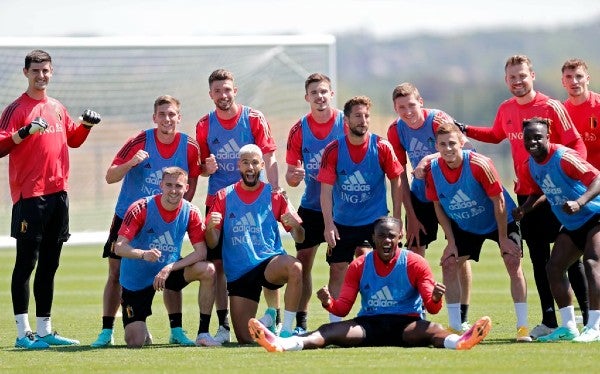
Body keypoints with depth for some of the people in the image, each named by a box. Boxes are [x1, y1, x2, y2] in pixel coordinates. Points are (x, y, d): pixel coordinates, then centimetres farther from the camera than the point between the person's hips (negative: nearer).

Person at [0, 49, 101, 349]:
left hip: (58, 192, 7)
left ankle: (44, 329, 17)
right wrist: (25, 131, -29)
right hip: (29, 195, -7)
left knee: (49, 264, 11)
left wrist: (86, 125, 10)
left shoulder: (57, 108, 15)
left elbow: (73, 139, 29)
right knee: (26, 261, -6)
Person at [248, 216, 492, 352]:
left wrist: (435, 299, -29)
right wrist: (328, 303, -18)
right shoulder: (359, 266, 9)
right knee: (329, 331, -24)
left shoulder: (415, 264, 1)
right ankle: (280, 344, -48)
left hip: (406, 324, -2)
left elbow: (431, 308, -3)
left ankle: (459, 341, -70)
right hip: (368, 324, 2)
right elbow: (343, 308, 6)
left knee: (433, 331, -36)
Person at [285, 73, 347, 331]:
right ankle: (300, 322, 6)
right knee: (302, 261, -1)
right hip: (311, 206, 3)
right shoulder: (299, 130, 0)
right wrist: (293, 177, -18)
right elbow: (291, 177, 5)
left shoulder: (346, 124, -8)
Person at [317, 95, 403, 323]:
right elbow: (326, 189, -7)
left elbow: (396, 182, 2)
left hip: (374, 220, -2)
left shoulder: (382, 148, -8)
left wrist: (396, 219, 0)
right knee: (337, 272, 4)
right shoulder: (333, 150, -7)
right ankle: (335, 325, 15)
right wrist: (329, 225, -15)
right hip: (342, 222, 2)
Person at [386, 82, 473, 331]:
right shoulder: (396, 130, -8)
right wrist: (411, 217, -3)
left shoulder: (438, 120, -20)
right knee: (414, 252, -3)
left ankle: (462, 318, 0)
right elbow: (400, 175, -3)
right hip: (420, 196, 4)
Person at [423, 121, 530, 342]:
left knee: (513, 262, -16)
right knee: (449, 264, -6)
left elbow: (499, 202, -22)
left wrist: (503, 239, -18)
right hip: (464, 227, 4)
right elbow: (439, 207, -3)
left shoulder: (479, 165, -30)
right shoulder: (433, 171, -18)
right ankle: (455, 327, 4)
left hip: (499, 221, -4)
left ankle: (522, 327, -12)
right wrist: (451, 242, -6)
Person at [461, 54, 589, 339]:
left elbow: (575, 145, -10)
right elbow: (496, 135, 28)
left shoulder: (550, 107, -11)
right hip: (525, 194, 6)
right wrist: (465, 131, 17)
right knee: (538, 258, 10)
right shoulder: (506, 110, 7)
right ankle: (549, 321, 17)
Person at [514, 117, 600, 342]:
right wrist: (526, 207, -2)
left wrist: (579, 202, -47)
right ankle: (569, 327, 9)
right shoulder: (531, 166, -1)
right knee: (554, 267, 3)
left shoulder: (562, 157, -25)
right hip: (573, 225, 9)